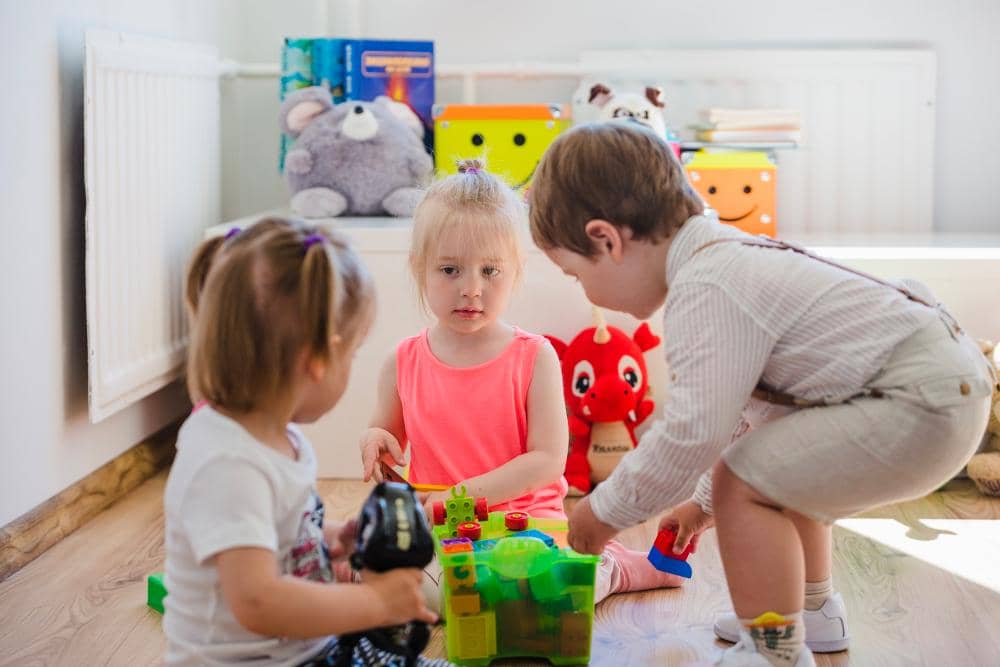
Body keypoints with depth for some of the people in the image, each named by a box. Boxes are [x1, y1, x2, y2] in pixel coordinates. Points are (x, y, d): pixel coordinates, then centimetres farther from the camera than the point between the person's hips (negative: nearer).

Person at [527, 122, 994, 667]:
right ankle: (814, 610, 41)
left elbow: (693, 432, -23)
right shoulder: (727, 258, 14)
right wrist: (707, 500, 33)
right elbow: (724, 405, 25)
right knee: (774, 470, 25)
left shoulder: (703, 290, -20)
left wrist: (606, 511, -9)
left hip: (924, 406, -11)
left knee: (744, 484, -11)